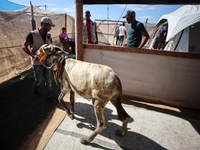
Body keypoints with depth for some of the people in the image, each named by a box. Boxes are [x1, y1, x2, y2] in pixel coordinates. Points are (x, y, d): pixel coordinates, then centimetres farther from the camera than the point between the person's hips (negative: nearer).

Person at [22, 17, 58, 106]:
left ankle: (49, 96, 20)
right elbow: (24, 47, -9)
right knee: (39, 80, 8)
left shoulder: (48, 35, 4)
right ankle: (35, 89, 42)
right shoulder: (32, 34, -12)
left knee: (48, 80, 7)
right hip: (37, 62, -5)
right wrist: (33, 55, -23)